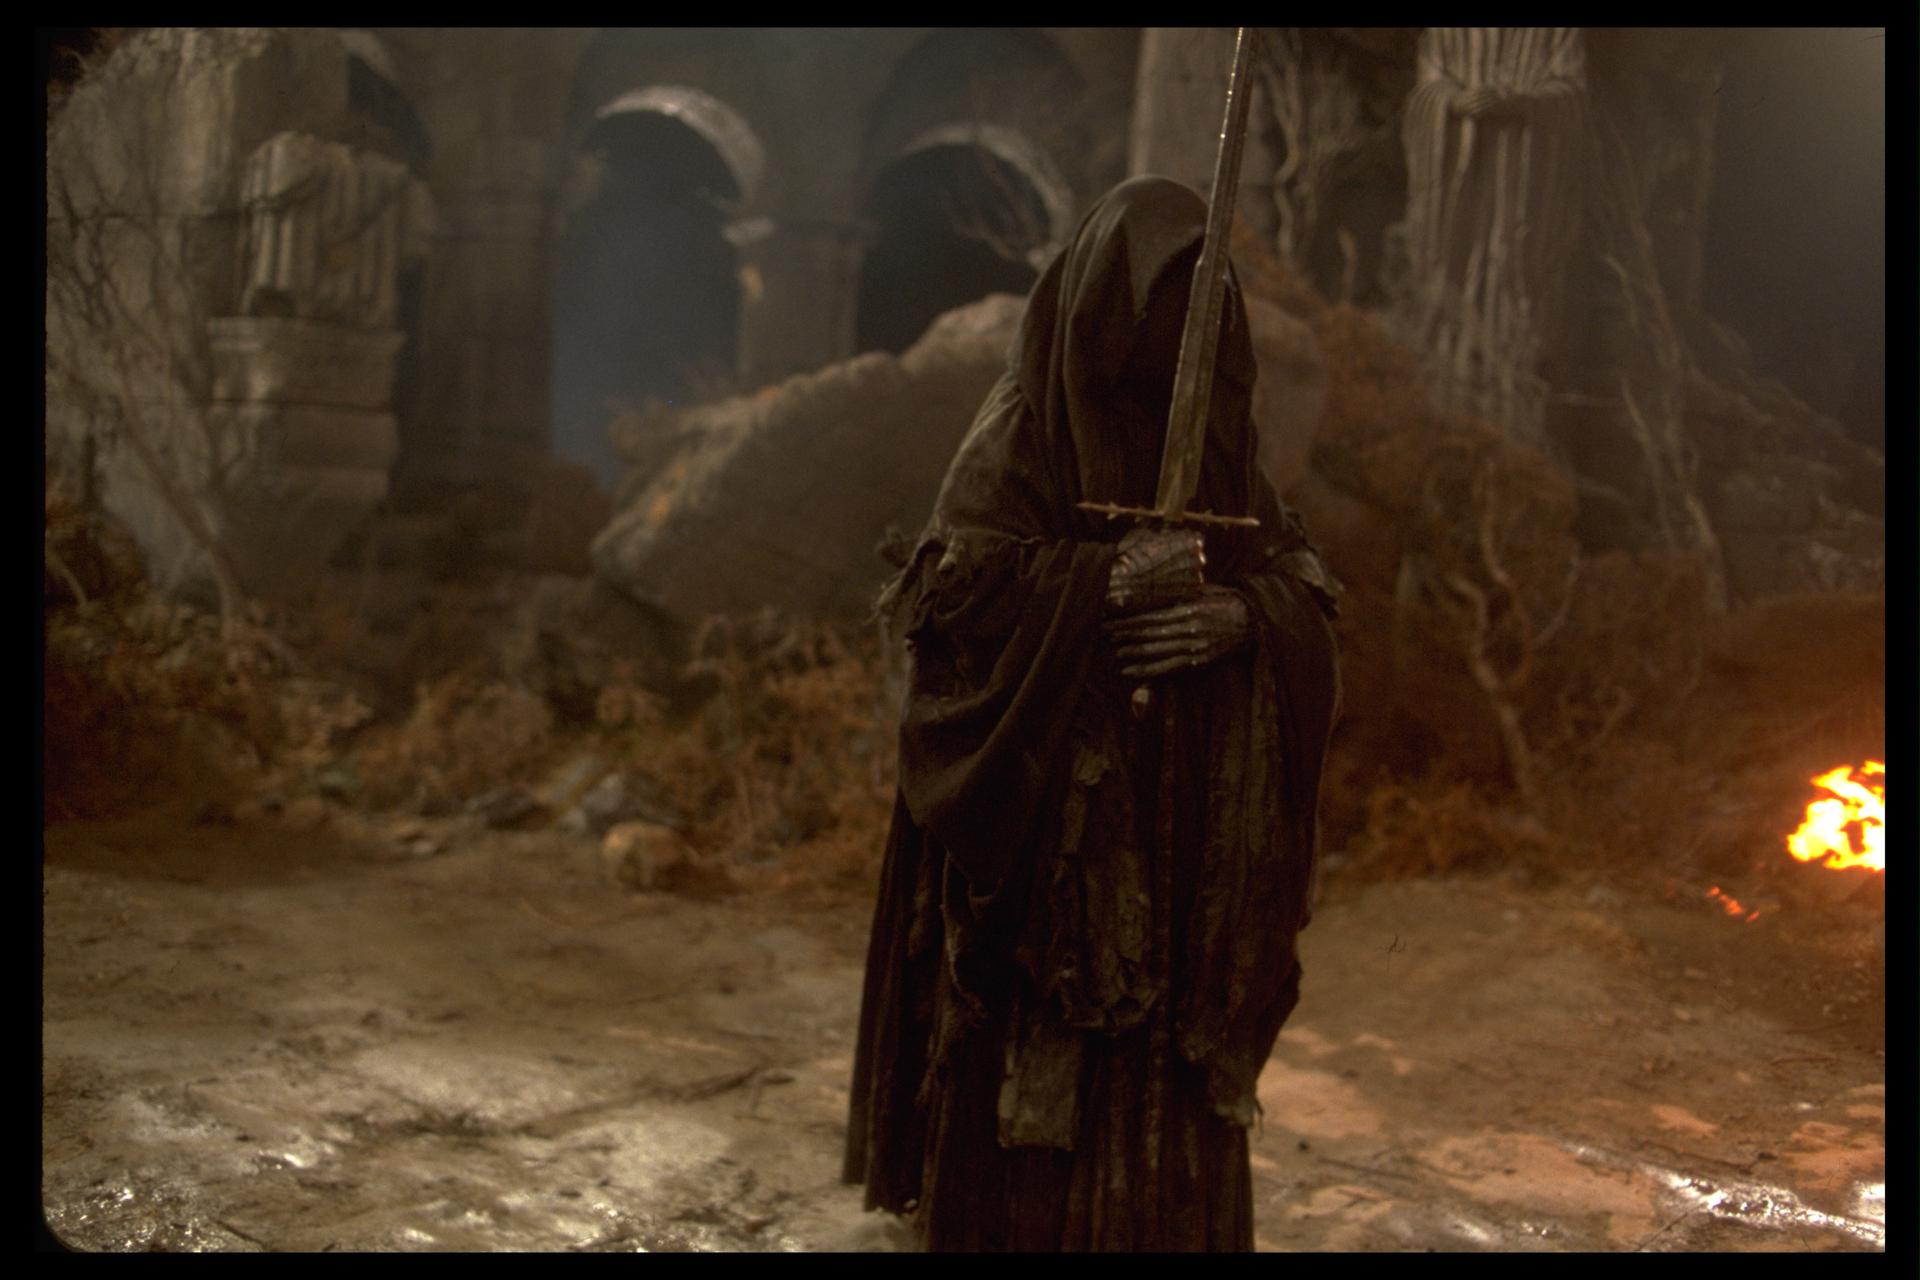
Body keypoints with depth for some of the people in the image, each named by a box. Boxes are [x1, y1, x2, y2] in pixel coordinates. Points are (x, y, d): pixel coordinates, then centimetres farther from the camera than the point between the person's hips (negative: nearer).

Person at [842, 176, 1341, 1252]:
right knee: (1039, 1096, -2)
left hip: (1186, 833, 5)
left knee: (1173, 1099, 9)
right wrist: (1105, 580, -23)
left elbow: (1307, 589, 9)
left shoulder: (1219, 438, 12)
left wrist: (1241, 613, -13)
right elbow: (949, 596, -13)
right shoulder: (1024, 434, -3)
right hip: (1056, 827, -5)